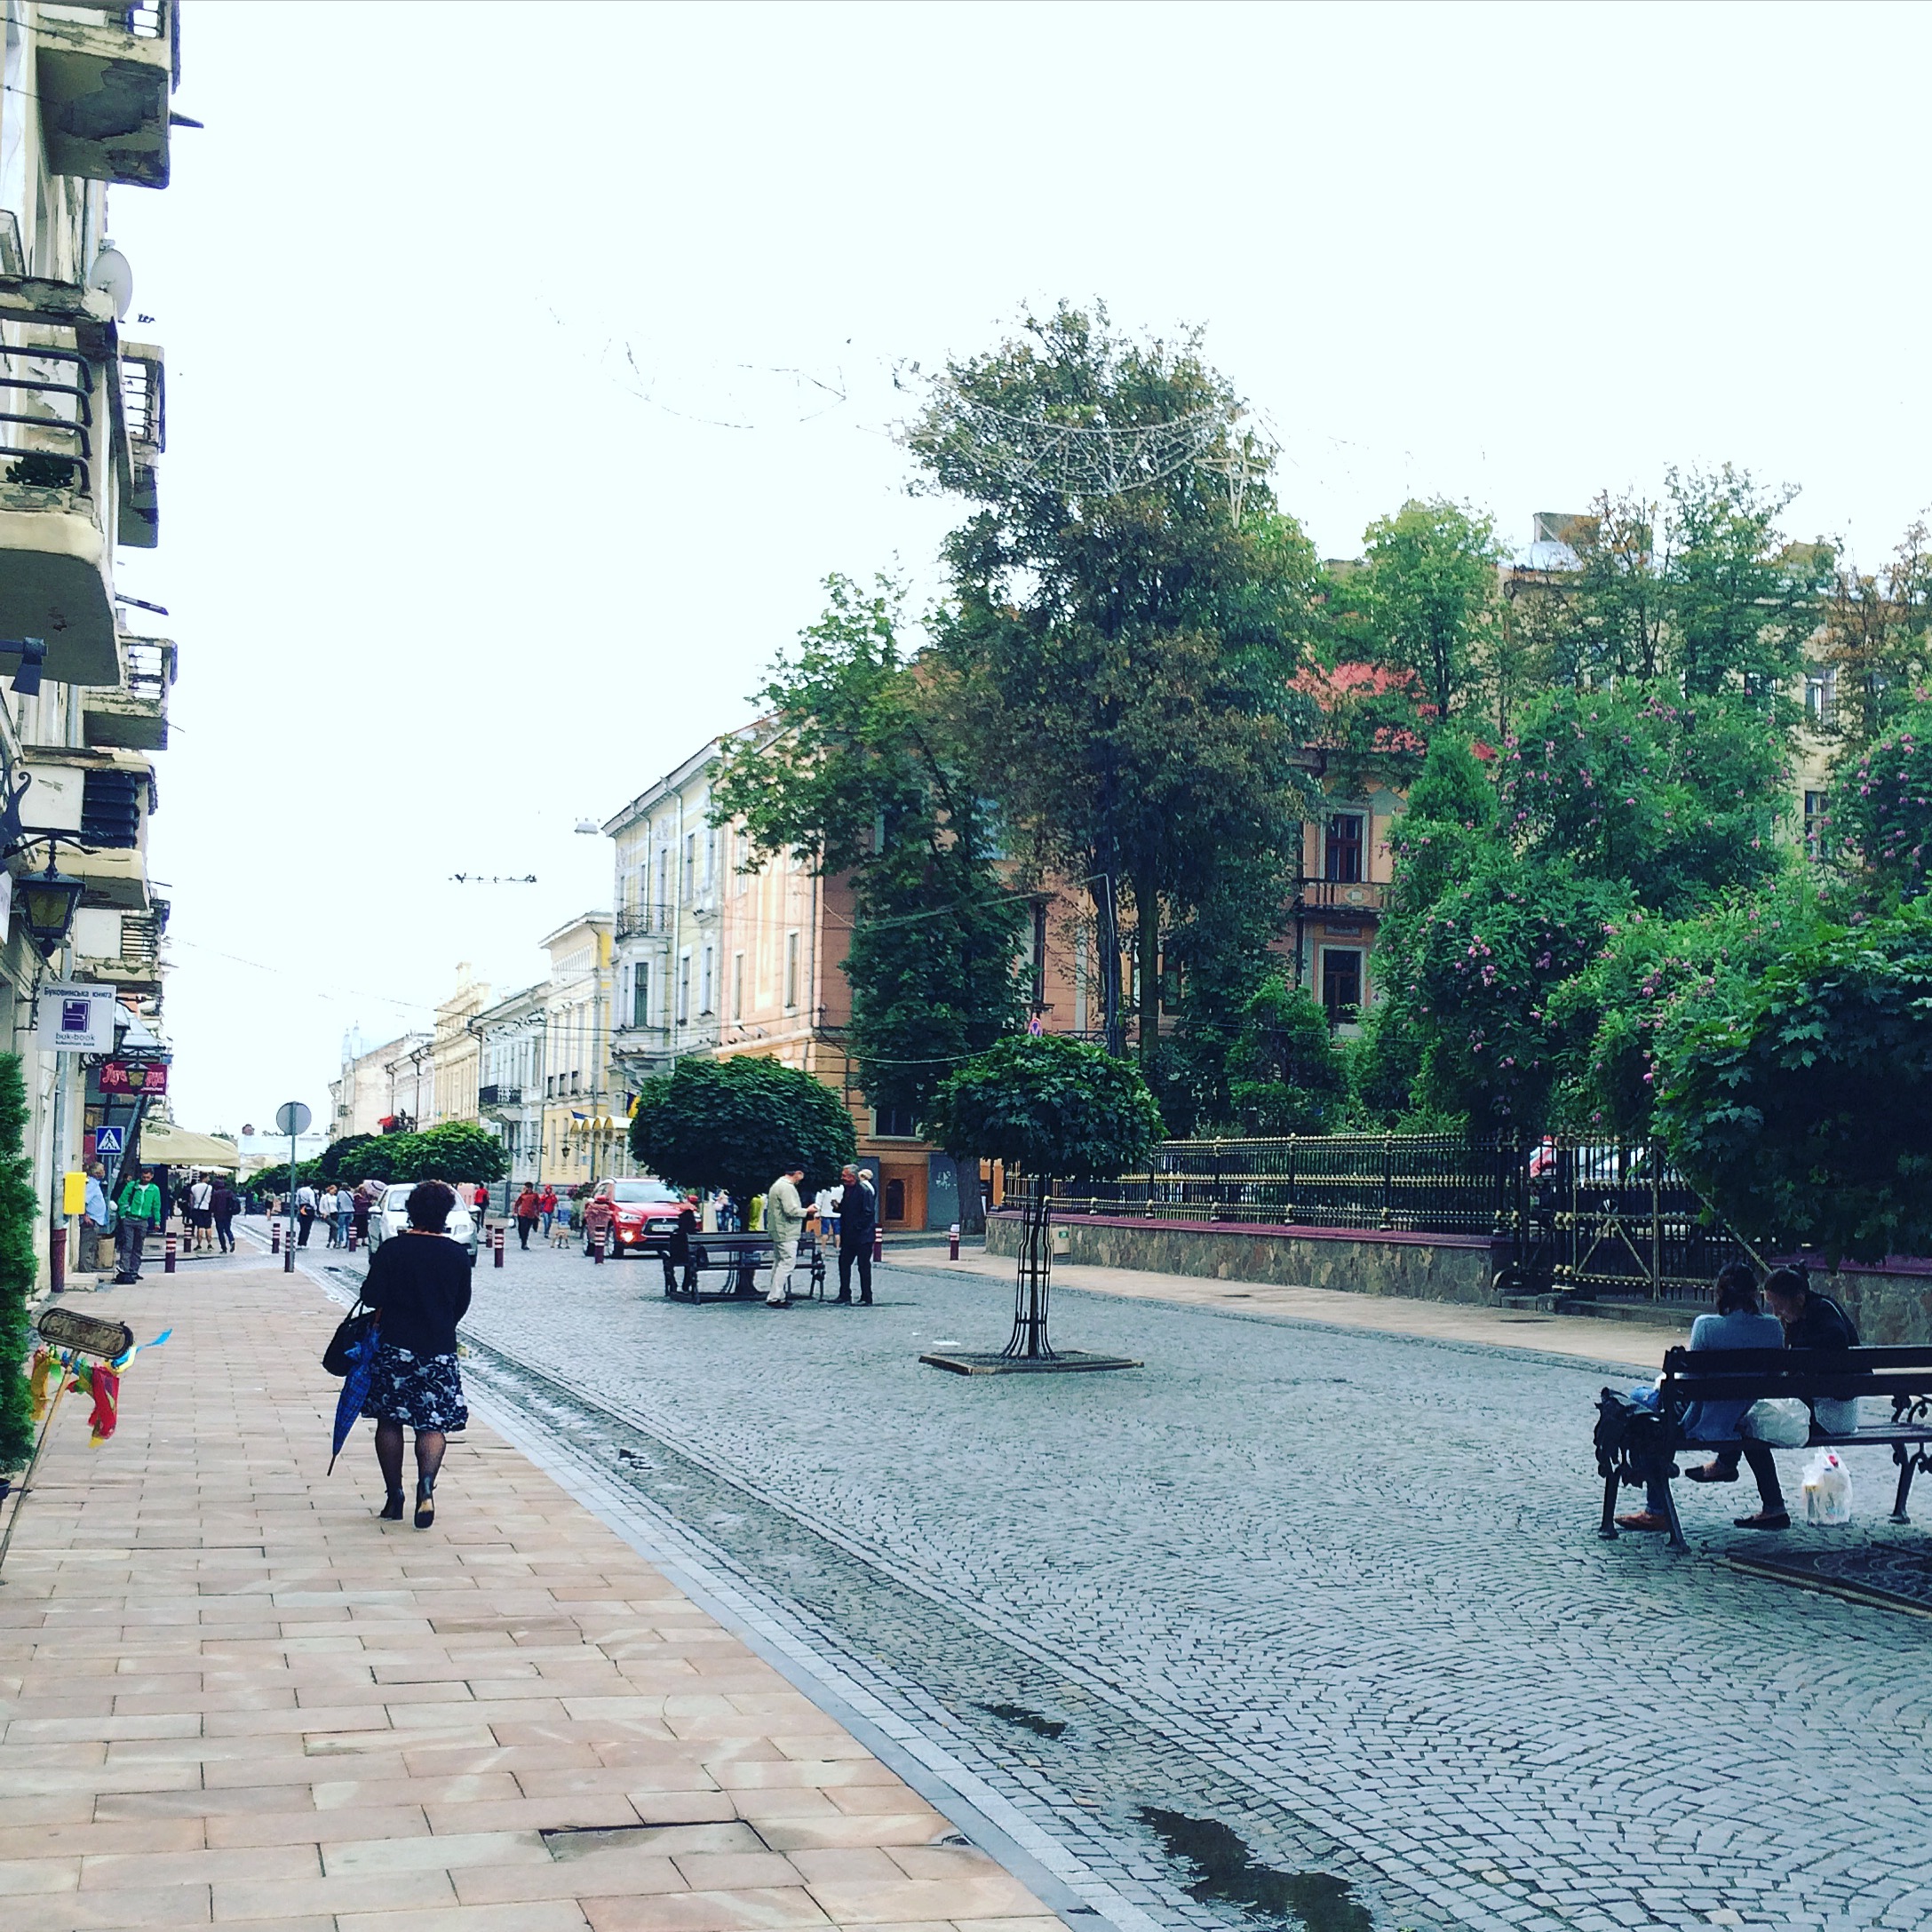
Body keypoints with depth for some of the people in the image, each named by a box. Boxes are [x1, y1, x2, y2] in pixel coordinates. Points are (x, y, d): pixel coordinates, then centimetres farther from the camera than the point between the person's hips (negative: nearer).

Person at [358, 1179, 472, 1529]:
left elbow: (372, 1297, -11)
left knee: (389, 1422, 12)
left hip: (394, 1348, -1)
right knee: (434, 1425, 7)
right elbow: (462, 1306, 7)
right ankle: (426, 1485, -17)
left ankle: (394, 1496, 13)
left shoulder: (391, 1251, -8)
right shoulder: (457, 1255, -2)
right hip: (440, 1351, 1)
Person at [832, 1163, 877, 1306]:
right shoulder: (846, 1189, 11)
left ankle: (866, 1299, 3)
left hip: (862, 1236, -8)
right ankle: (845, 1296, 18)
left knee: (864, 1267, -2)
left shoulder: (864, 1190, -14)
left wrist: (856, 1227, -18)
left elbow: (868, 1213, -18)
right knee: (844, 1263, 9)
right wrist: (838, 1206, -3)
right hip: (849, 1236, 8)